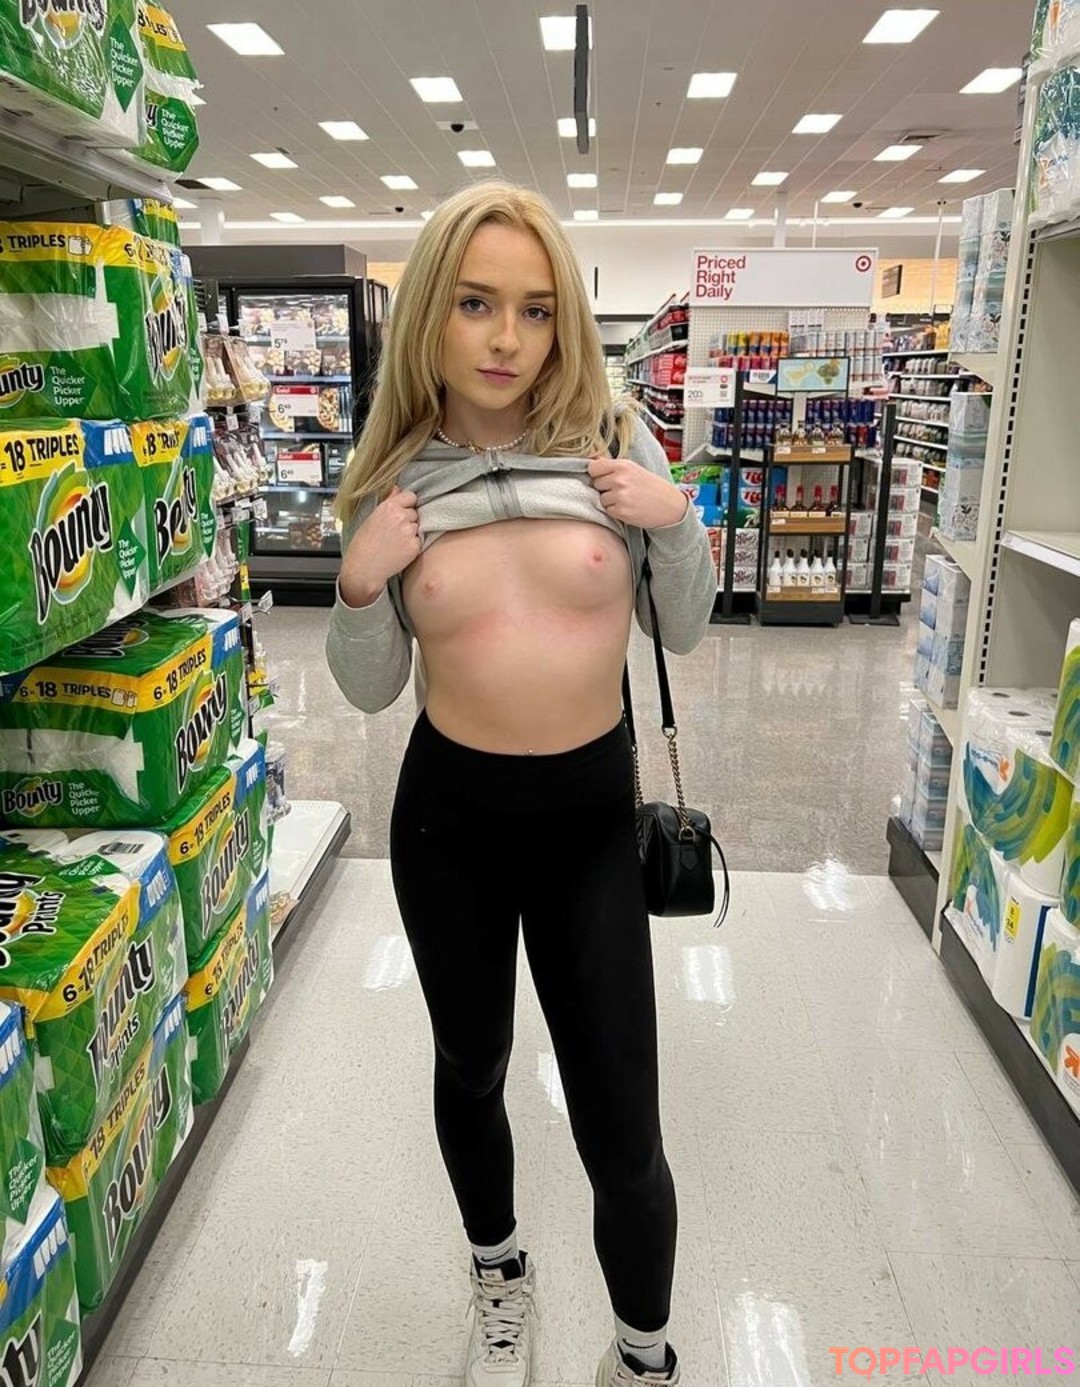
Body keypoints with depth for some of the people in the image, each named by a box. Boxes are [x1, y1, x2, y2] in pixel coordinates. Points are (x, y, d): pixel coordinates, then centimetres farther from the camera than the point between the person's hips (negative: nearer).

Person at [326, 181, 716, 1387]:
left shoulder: (614, 440, -6)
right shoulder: (392, 477, -3)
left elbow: (685, 633, 3)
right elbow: (370, 691, 2)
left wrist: (677, 522, -14)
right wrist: (361, 585, -15)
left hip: (591, 814, -1)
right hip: (447, 815, 2)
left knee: (619, 1131, 3)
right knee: (470, 1066, 21)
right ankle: (500, 1276, 52)